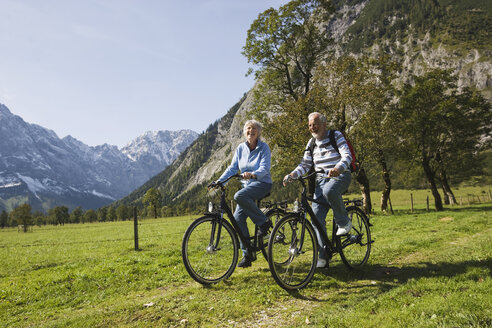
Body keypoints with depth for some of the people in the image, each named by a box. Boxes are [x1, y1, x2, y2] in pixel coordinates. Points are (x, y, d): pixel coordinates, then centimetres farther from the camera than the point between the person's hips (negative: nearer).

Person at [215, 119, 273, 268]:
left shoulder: (264, 147, -8)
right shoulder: (241, 148, 6)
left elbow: (264, 169, -19)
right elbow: (232, 168, 4)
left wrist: (252, 174, -39)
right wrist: (219, 181, -9)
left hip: (262, 183, -5)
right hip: (247, 185, 5)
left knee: (239, 196, -33)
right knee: (238, 217, -9)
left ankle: (264, 222, -15)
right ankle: (247, 254, 3)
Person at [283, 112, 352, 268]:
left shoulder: (336, 136, -2)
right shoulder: (311, 143, 12)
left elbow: (347, 156, -15)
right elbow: (305, 165, 12)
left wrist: (338, 168, -37)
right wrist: (292, 174, -9)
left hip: (340, 176, -5)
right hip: (321, 179, 5)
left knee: (329, 191, -40)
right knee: (317, 217, -8)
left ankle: (344, 222, -13)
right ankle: (323, 255, 3)